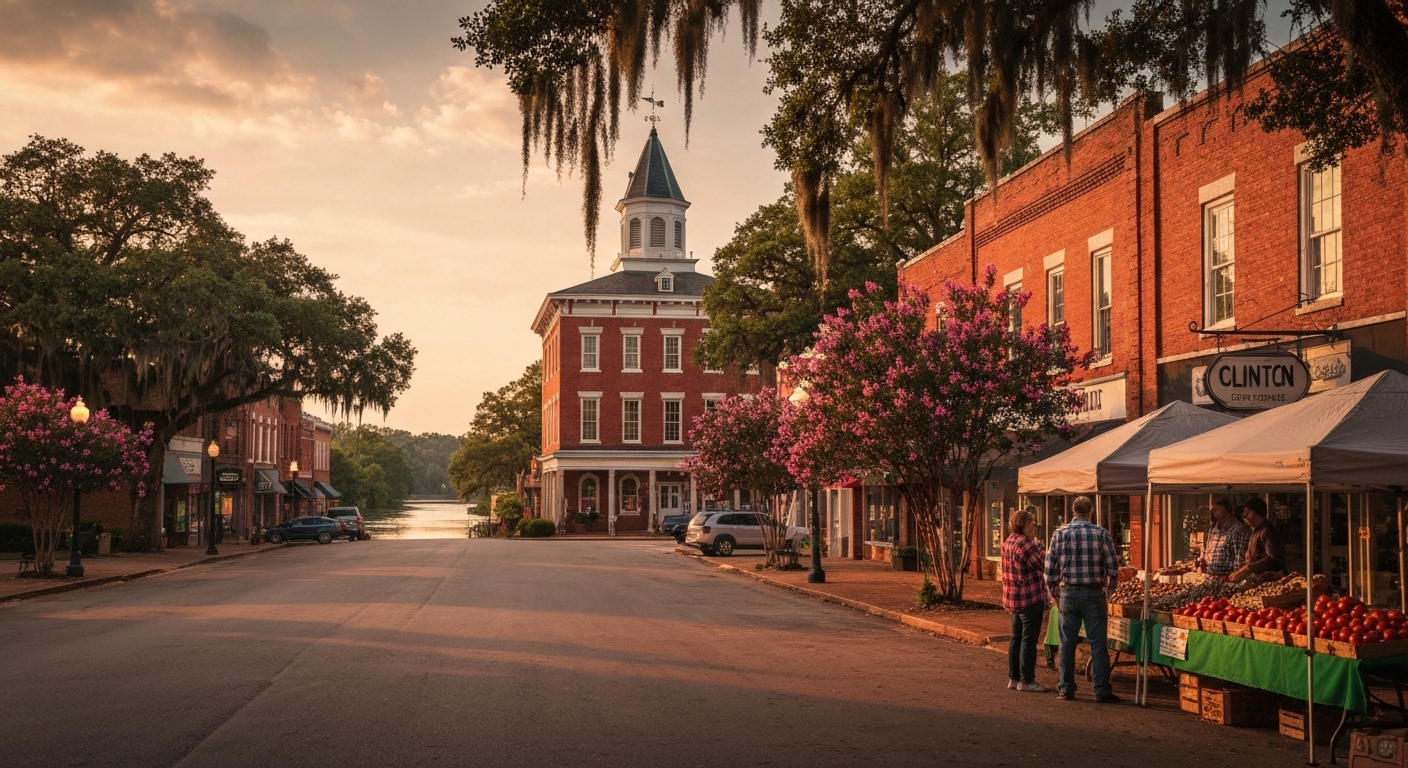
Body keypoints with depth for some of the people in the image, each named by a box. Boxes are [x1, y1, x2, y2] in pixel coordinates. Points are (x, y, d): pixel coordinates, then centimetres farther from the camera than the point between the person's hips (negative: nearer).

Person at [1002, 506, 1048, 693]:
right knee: (1029, 639, -3)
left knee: (1016, 638, 15)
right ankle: (1026, 680, 1)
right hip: (1030, 598, -9)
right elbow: (1043, 563, -16)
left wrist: (1035, 545, 9)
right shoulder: (1025, 544, -20)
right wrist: (1038, 546, -3)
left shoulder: (1008, 542, 10)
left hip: (1013, 598, 9)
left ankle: (1013, 678, 20)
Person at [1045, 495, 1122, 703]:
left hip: (1068, 593, 2)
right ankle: (1102, 691, 2)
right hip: (1094, 593, -1)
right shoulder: (1101, 534, -6)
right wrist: (1109, 585, 15)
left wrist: (1054, 592, 12)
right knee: (1097, 643, 2)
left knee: (1067, 643, 10)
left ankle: (1066, 688, 15)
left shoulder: (1059, 533, -2)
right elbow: (1113, 567, -4)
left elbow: (1050, 567, 0)